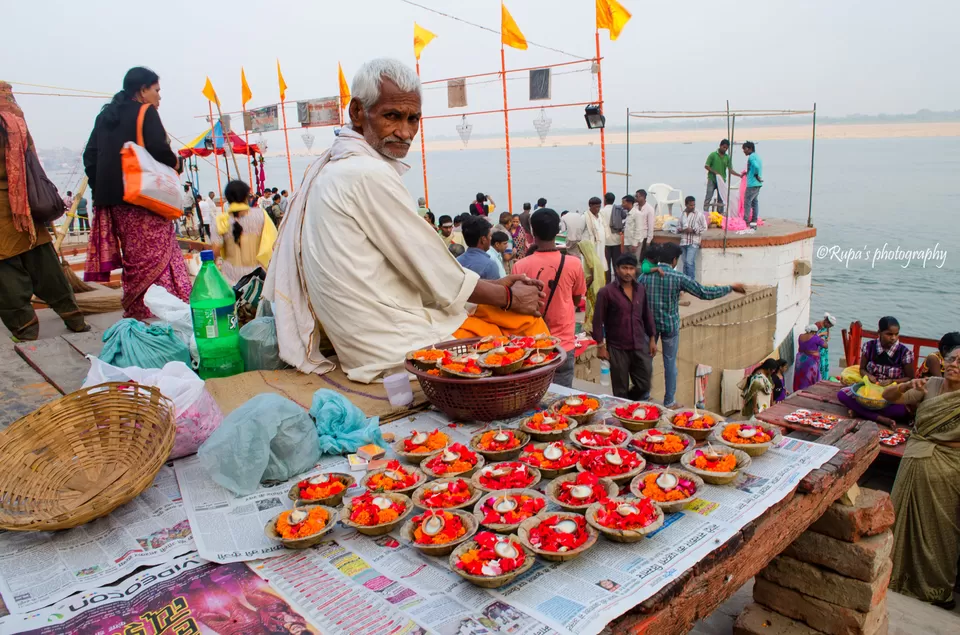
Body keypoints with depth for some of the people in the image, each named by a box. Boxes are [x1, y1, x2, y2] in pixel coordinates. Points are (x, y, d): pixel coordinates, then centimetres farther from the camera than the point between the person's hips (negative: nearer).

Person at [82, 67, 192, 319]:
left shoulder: (106, 115, 20)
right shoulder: (145, 112, -2)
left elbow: (90, 156, 15)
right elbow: (158, 149, -16)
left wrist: (101, 189, 14)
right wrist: (176, 163, 2)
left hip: (111, 197, 7)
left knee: (133, 260, 12)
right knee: (159, 256, -8)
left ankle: (135, 315, 15)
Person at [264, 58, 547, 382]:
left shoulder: (332, 166, 12)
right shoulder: (370, 174, -19)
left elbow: (417, 263, 13)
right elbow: (438, 275, -14)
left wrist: (498, 284, 10)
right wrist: (509, 296, 1)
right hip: (398, 349, -9)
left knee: (527, 319, 13)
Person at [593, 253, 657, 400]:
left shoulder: (641, 290, 6)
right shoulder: (606, 292, -10)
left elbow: (647, 315, 15)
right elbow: (598, 320, -8)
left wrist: (652, 338, 13)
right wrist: (600, 346, -9)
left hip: (640, 346, 5)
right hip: (617, 348, -4)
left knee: (644, 386, 9)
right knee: (621, 390, 5)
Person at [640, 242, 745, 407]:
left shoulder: (645, 276, -5)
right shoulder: (678, 278, -14)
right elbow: (705, 293, -12)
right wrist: (731, 287, -2)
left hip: (649, 324, 3)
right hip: (670, 326, -3)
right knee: (670, 363, 9)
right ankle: (668, 402, 17)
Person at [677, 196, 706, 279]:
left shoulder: (699, 214, -4)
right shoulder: (682, 215, 9)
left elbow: (704, 228, -2)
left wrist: (693, 230, -14)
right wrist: (680, 230, -4)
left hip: (693, 242, -5)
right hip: (683, 242, 5)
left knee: (690, 262, -14)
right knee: (685, 263, 8)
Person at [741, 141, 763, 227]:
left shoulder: (751, 157, -13)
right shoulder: (756, 157, 17)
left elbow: (756, 166, -28)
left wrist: (757, 176, -15)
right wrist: (747, 173, 19)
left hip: (752, 183, -10)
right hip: (758, 184, 10)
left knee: (747, 202, -6)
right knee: (754, 201, 13)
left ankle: (746, 221, -7)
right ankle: (754, 221, 15)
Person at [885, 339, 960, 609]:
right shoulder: (931, 385, -3)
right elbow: (888, 396, -6)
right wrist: (908, 385, -23)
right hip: (915, 465, 2)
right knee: (905, 519, 14)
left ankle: (938, 587, 32)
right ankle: (897, 572, 33)